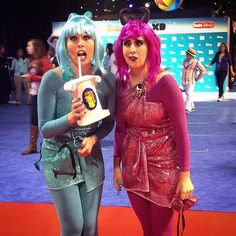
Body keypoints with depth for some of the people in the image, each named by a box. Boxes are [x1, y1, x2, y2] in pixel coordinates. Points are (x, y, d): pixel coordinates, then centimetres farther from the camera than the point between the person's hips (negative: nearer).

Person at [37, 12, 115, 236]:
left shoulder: (107, 80, -8)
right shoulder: (53, 79, -18)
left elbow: (109, 122, 4)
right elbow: (44, 129, -15)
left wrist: (93, 138, -15)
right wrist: (71, 118, -33)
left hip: (92, 158, 3)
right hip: (60, 159, -3)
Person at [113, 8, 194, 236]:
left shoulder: (165, 82, -17)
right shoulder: (120, 82, -2)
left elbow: (181, 132, -13)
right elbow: (120, 128, 7)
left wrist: (185, 176, -12)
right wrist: (117, 165, 8)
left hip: (163, 167, -5)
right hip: (133, 167, 5)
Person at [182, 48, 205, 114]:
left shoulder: (196, 62, -12)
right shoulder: (185, 61, 6)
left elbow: (203, 70, -6)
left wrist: (197, 78, -4)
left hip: (190, 82, -7)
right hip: (184, 81, 7)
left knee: (189, 95, -8)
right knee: (188, 95, 13)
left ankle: (187, 109, -10)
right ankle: (192, 107, 25)